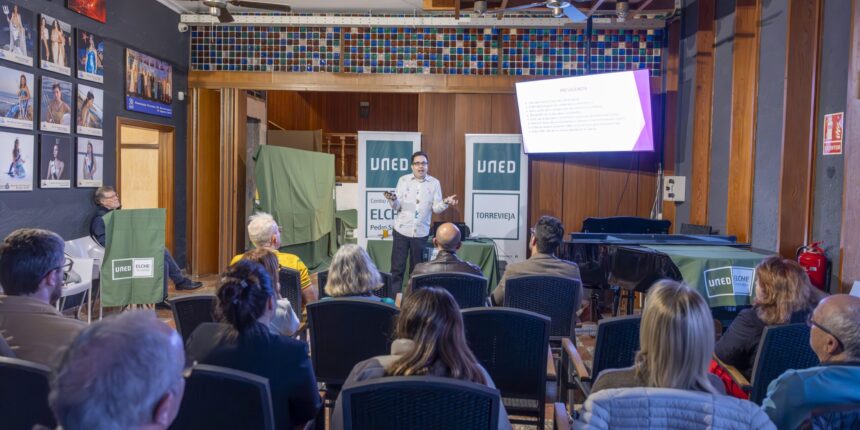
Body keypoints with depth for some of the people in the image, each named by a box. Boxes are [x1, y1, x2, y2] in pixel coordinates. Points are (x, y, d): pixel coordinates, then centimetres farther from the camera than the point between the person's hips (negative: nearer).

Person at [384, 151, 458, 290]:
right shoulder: (403, 180, 1)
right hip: (402, 230, -1)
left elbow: (436, 208, -1)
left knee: (416, 269, 10)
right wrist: (392, 199, -25)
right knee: (397, 268, 1)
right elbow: (396, 206, -3)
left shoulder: (434, 183, 3)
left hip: (421, 232, 1)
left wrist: (445, 202, -21)